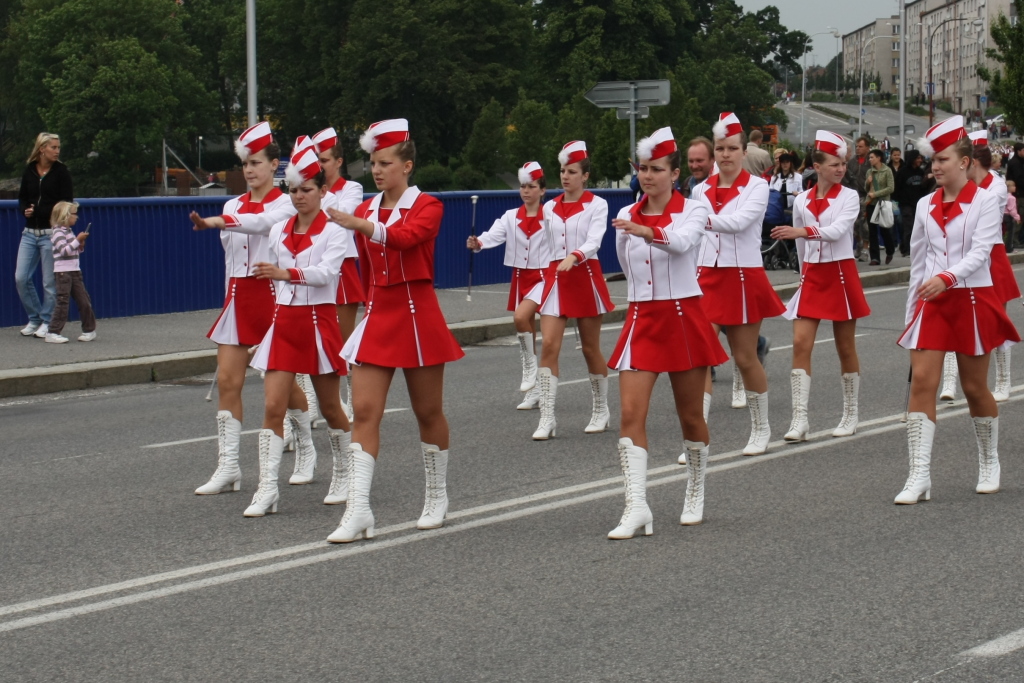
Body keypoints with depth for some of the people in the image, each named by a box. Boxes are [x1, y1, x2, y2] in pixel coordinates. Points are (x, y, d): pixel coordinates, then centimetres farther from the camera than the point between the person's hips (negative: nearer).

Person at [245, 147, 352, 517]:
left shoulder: (333, 231, -7)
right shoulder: (279, 231, 8)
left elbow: (326, 271, -23)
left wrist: (286, 273, -38)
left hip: (318, 321, -4)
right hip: (284, 322, 4)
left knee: (330, 407, 9)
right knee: (273, 407, -7)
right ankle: (267, 489, -9)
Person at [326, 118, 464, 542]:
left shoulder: (427, 207, -5)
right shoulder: (365, 212, 10)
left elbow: (404, 237, -28)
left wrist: (360, 225, -41)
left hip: (418, 314, -4)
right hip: (377, 317, 4)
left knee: (428, 412, 8)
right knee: (364, 410, -8)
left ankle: (437, 498, 25)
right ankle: (358, 511, -13)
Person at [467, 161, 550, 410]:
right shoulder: (510, 217, 3)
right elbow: (494, 234, -13)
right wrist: (477, 243, -33)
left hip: (543, 276, -5)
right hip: (520, 276, 5)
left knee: (521, 316, -28)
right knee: (527, 327, 8)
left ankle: (530, 366, -6)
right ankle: (534, 391, 16)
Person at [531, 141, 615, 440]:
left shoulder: (597, 205, -4)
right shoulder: (550, 207, 9)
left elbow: (594, 240, -18)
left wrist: (573, 257, -35)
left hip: (585, 277, -3)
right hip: (555, 278, 3)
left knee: (591, 348, 7)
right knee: (548, 346, -10)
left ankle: (601, 410, 25)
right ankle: (547, 418, -11)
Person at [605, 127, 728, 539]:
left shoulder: (692, 210, -7)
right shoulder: (626, 217, 6)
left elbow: (683, 241, -30)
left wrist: (650, 232, -44)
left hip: (684, 318, -3)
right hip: (641, 319, 3)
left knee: (690, 416, 9)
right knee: (630, 414, -12)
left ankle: (695, 496, 28)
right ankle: (636, 506, -15)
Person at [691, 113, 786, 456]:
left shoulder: (756, 186, -5)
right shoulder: (701, 190, 7)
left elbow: (740, 221, -23)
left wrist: (703, 219, -35)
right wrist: (692, 277, 11)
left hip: (744, 278, -3)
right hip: (707, 278, 3)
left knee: (745, 358, 8)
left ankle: (761, 428, 27)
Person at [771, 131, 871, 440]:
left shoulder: (849, 197, -5)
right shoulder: (802, 201, 5)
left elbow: (838, 230, -22)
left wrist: (801, 231, -34)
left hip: (841, 274, -3)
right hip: (812, 276, 3)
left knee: (846, 348, 6)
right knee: (801, 343, -9)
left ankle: (851, 414, 20)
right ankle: (800, 418, -11)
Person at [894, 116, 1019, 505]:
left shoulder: (985, 201, -6)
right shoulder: (926, 206, 8)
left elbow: (980, 251, -17)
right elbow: (918, 260, 13)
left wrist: (947, 277, -33)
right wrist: (911, 310, 12)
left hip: (972, 298, -3)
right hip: (932, 302, 3)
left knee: (974, 388, 8)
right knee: (921, 381, -11)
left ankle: (989, 464, 31)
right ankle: (919, 476, -14)